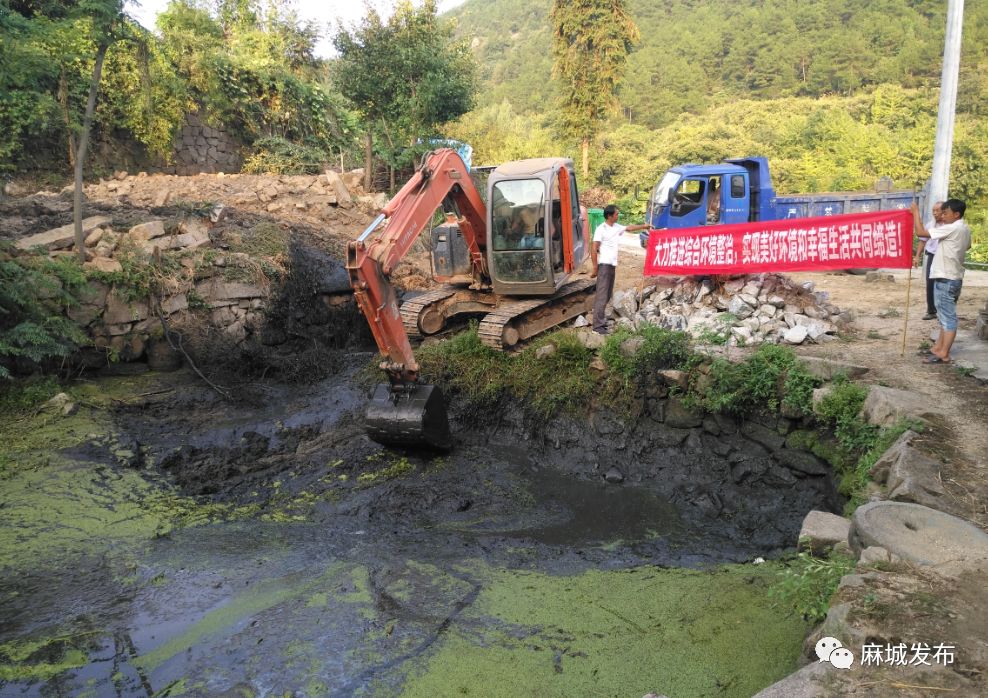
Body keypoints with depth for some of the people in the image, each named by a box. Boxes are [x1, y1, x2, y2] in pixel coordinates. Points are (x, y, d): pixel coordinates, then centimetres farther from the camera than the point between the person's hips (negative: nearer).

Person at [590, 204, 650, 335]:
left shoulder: (616, 227, 12)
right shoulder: (601, 229, -12)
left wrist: (643, 226, 40)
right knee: (602, 295, -12)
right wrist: (595, 268, -17)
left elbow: (629, 228, 33)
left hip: (613, 265, 9)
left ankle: (600, 319, 17)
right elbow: (594, 249, -14)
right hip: (604, 265, -9)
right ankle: (598, 325, -13)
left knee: (608, 295, 10)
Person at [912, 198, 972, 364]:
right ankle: (938, 347, 24)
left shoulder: (951, 228, -18)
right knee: (945, 315, 15)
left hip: (946, 278, -10)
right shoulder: (964, 229, 12)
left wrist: (916, 212, -8)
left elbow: (920, 232, -21)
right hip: (952, 277, 10)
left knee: (948, 317, -7)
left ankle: (943, 354, -4)